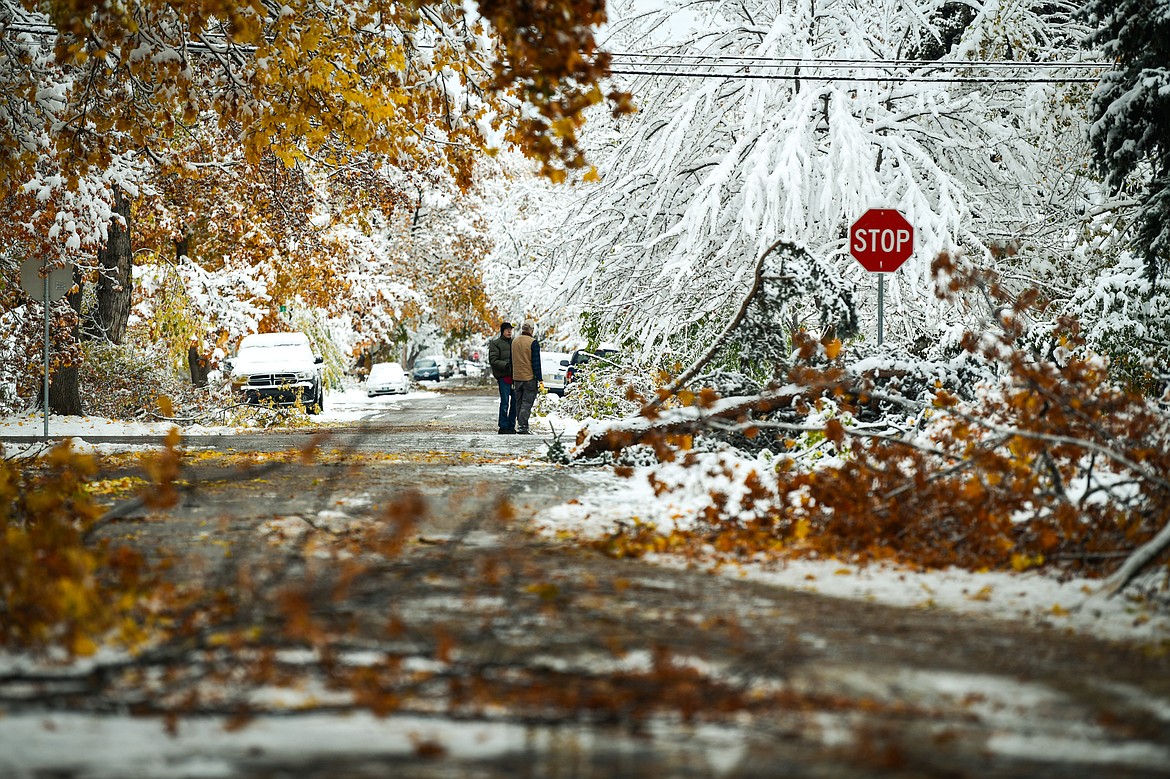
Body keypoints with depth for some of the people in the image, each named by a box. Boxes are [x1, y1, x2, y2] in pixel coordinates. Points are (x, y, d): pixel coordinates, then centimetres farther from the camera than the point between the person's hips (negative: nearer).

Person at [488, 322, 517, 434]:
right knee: (505, 402, -8)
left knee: (515, 402, 5)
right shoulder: (496, 344, -1)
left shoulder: (514, 343, 18)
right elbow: (493, 361, -9)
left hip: (514, 376, 6)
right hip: (503, 376, -6)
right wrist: (505, 365, -23)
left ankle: (511, 426, 13)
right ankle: (503, 427, -4)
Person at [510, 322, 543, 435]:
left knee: (519, 403, 13)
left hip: (517, 378, 6)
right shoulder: (533, 343, -10)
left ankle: (520, 425, 14)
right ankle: (522, 427, -14)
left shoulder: (514, 342, 11)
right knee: (527, 403, -6)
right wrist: (540, 379, -9)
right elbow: (536, 363, -12)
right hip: (530, 378, -6)